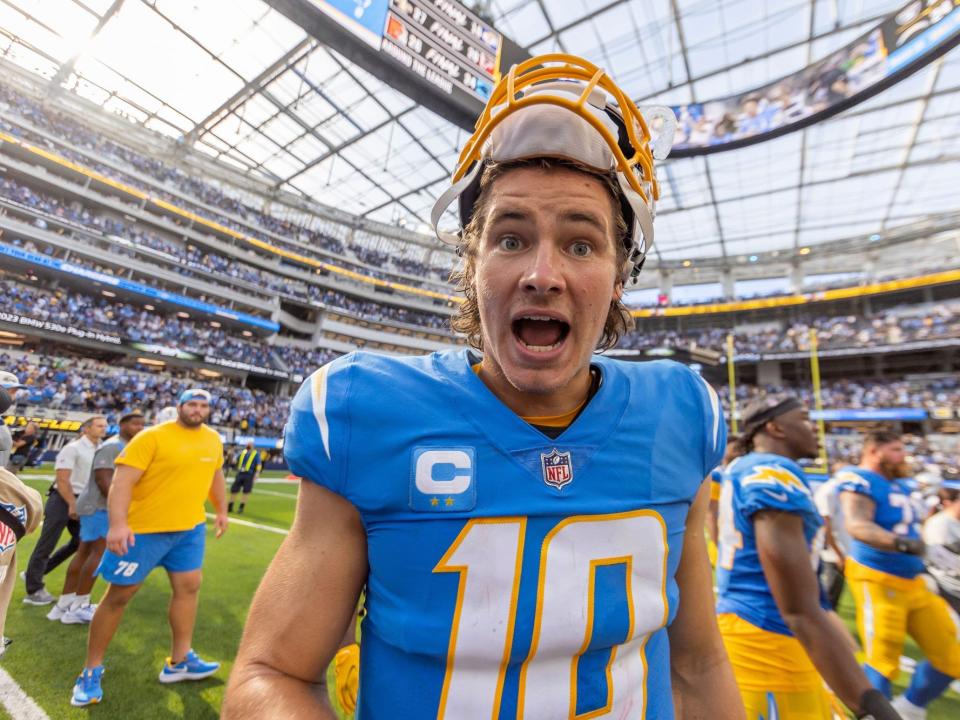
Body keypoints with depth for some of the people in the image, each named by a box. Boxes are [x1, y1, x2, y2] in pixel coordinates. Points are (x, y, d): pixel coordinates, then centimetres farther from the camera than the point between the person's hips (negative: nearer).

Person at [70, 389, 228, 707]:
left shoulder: (213, 439, 2)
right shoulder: (153, 437, -17)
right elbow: (122, 481, -20)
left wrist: (221, 510, 19)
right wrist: (118, 524, -30)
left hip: (191, 527, 6)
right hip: (145, 528, -5)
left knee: (189, 586, 11)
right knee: (118, 595, 8)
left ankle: (179, 661, 27)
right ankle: (92, 670, 29)